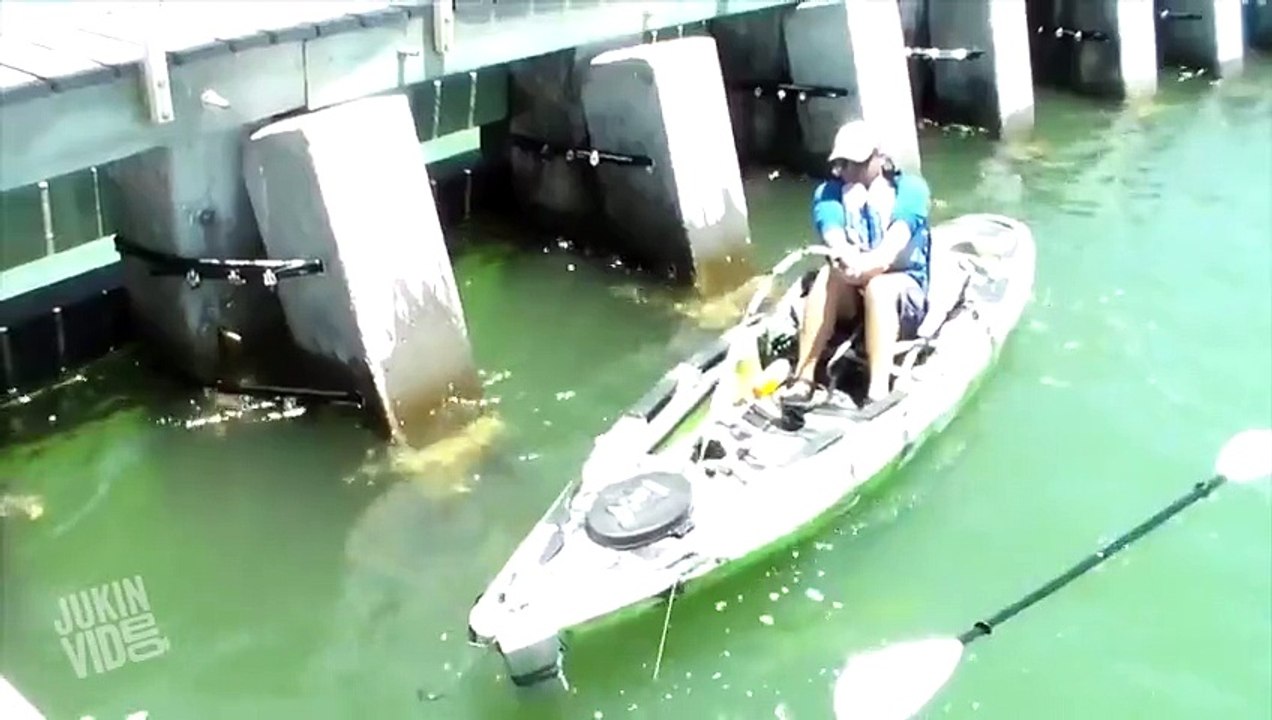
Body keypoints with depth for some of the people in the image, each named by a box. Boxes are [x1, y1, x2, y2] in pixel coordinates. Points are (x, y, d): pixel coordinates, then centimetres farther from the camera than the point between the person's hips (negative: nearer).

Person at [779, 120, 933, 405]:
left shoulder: (910, 187, -1)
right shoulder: (828, 193, 6)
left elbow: (899, 235, -23)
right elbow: (832, 231, -18)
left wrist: (869, 264, -45)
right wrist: (846, 255, -43)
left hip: (903, 290, -2)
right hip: (851, 296, 2)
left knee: (879, 286, -36)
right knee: (829, 276, -31)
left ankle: (878, 394, -49)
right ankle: (803, 378, -37)